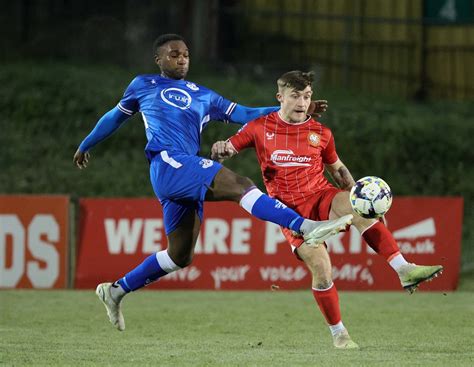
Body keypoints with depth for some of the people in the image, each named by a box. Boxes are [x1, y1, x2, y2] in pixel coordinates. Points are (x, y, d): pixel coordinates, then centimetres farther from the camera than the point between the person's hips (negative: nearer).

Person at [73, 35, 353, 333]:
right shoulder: (144, 86, 16)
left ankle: (116, 291, 24)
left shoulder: (203, 96, 25)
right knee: (240, 185, -25)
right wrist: (85, 146, 39)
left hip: (188, 178, 7)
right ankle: (307, 227, -40)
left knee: (181, 257, 9)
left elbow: (244, 115, 19)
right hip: (168, 163, -7)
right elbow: (116, 117, 30)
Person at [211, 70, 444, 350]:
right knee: (321, 268, -20)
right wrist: (220, 150, -17)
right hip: (290, 208, -1)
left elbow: (338, 169, 21)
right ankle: (338, 334, -1)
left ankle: (405, 270, -41)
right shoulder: (260, 128, 3)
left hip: (322, 196, 1)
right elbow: (226, 149, 7)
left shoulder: (320, 133, 9)